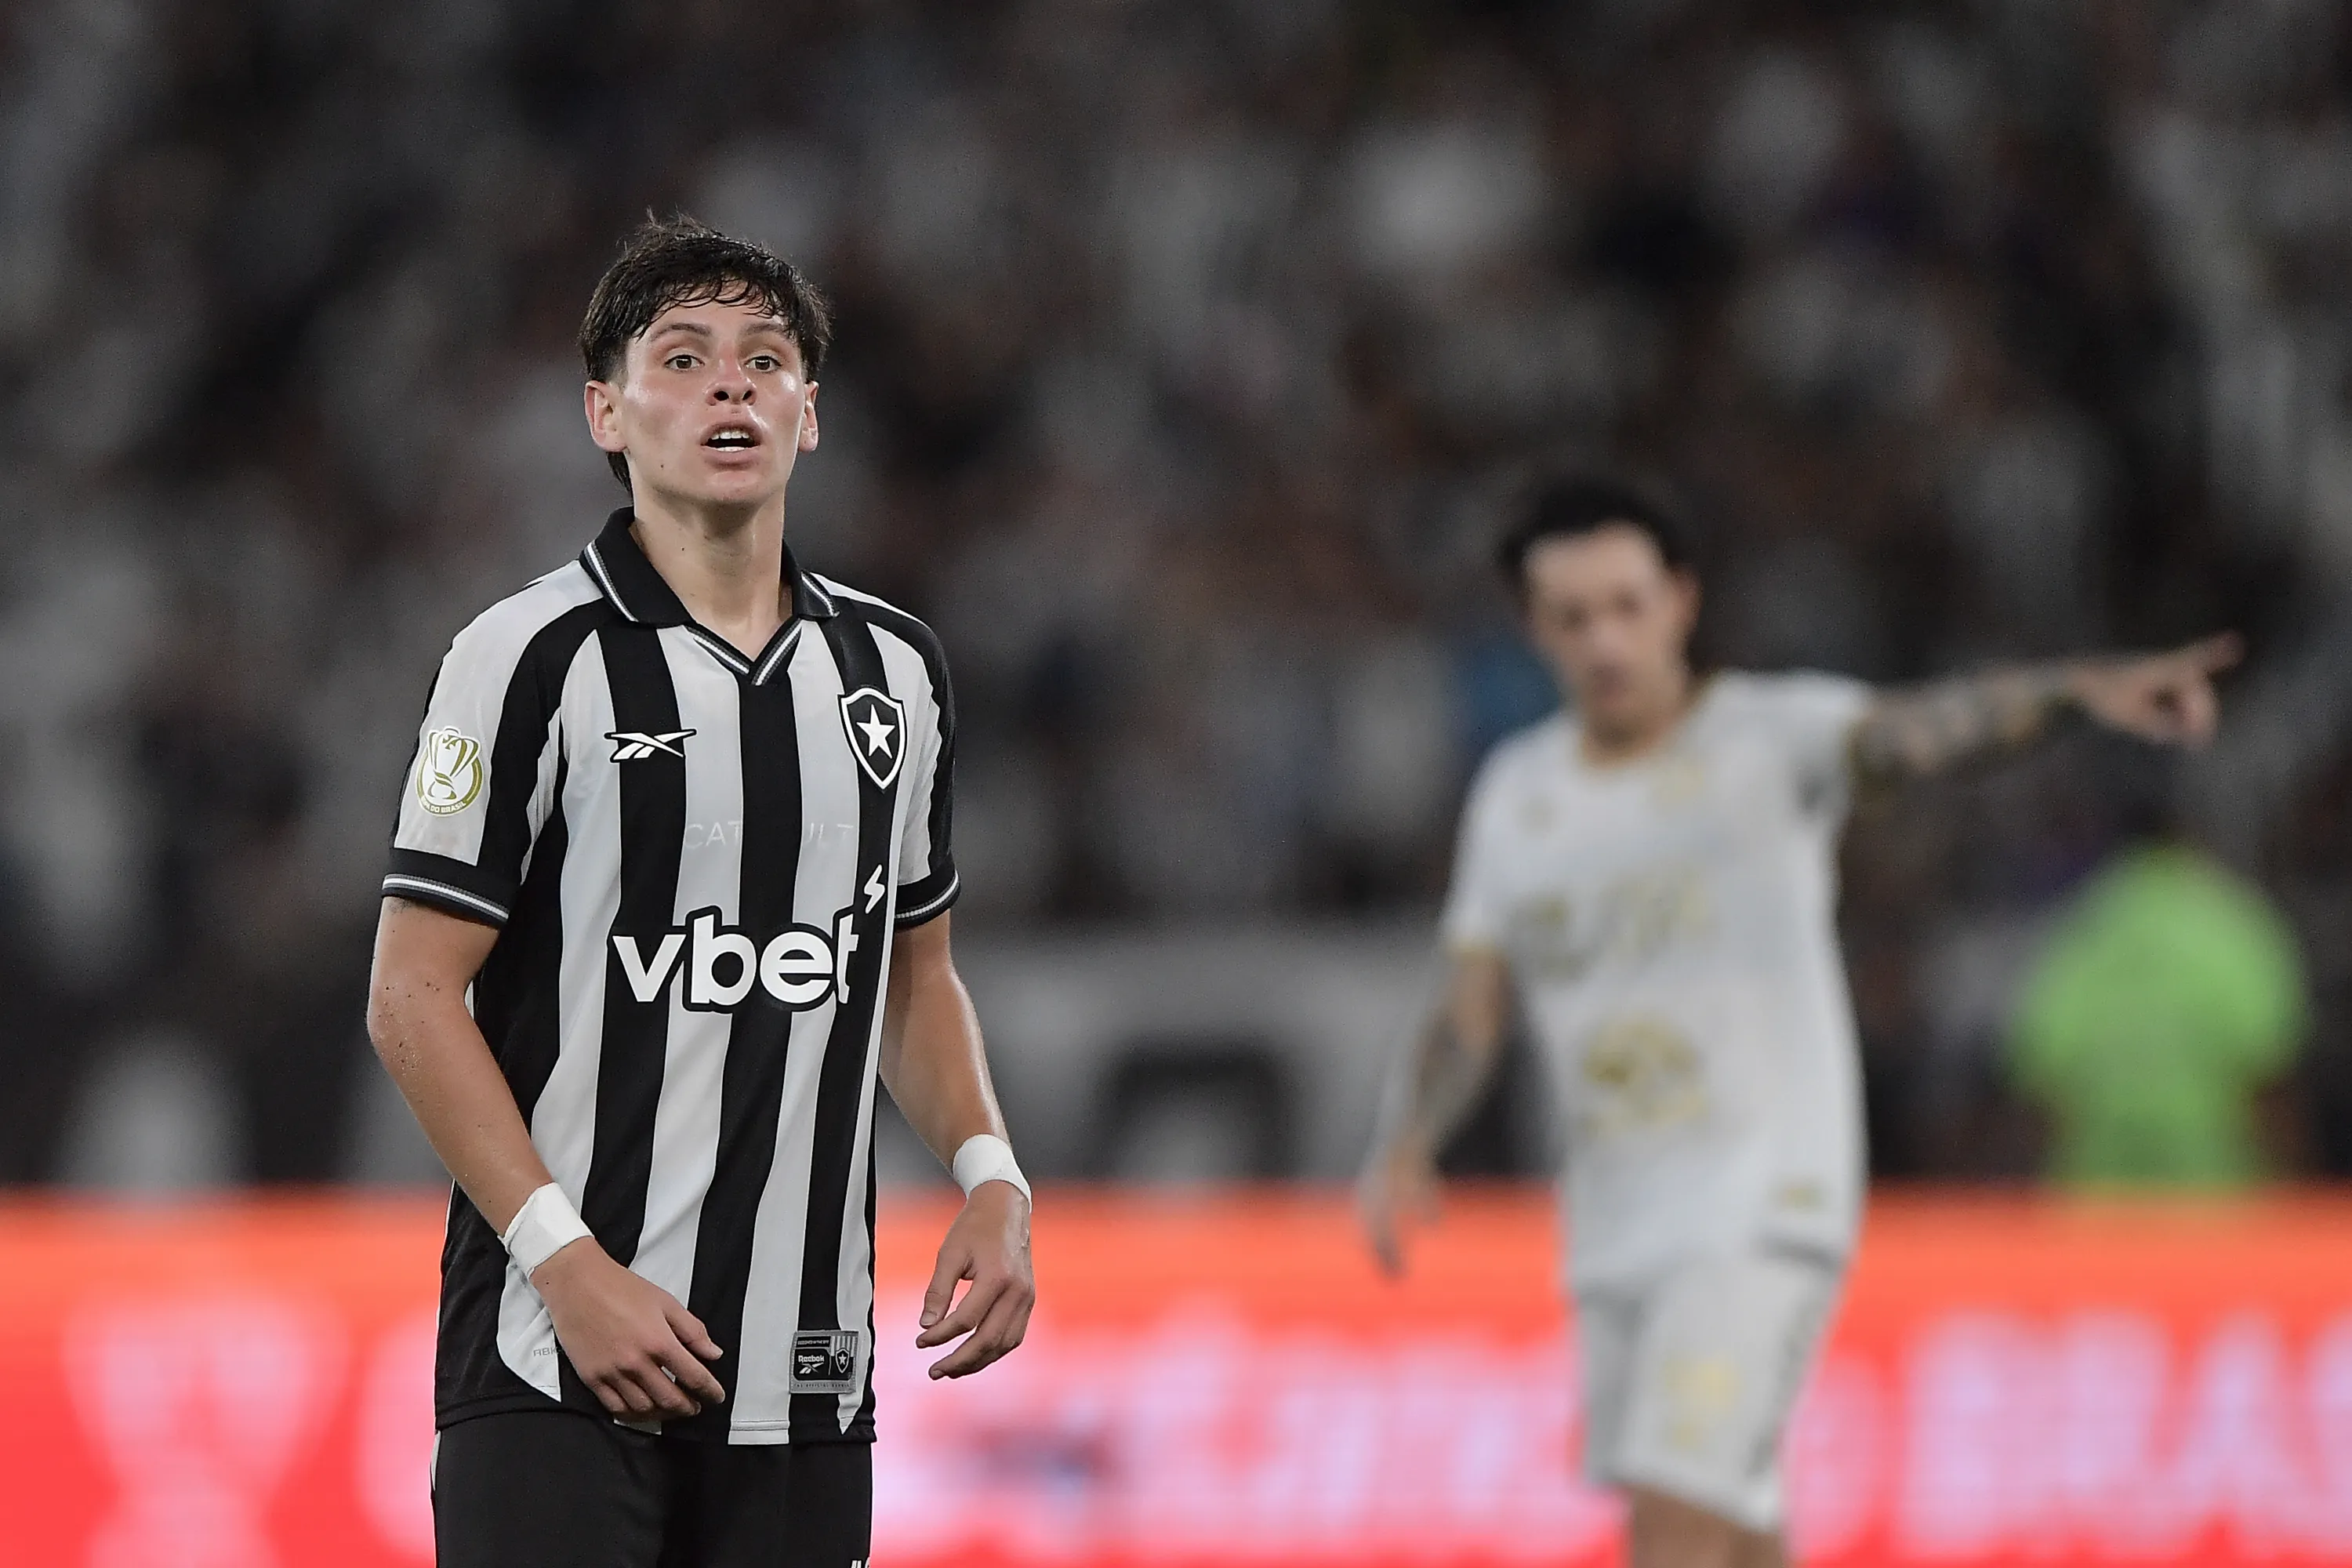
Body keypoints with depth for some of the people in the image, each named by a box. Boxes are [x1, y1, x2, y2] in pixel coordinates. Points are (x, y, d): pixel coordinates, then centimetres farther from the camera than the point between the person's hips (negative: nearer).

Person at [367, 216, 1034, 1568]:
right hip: (556, 1363, -5)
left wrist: (992, 1177, 4)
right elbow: (414, 998, -7)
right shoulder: (535, 658, -5)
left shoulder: (896, 669, 12)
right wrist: (566, 1263, -15)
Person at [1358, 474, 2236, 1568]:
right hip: (1616, 1229, 6)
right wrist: (1402, 1152, -7)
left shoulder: (1777, 733, -8)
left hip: (1762, 1217, -6)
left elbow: (1923, 728, -28)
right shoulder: (1515, 792, 10)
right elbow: (1468, 1017, 12)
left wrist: (2079, 685, -49)